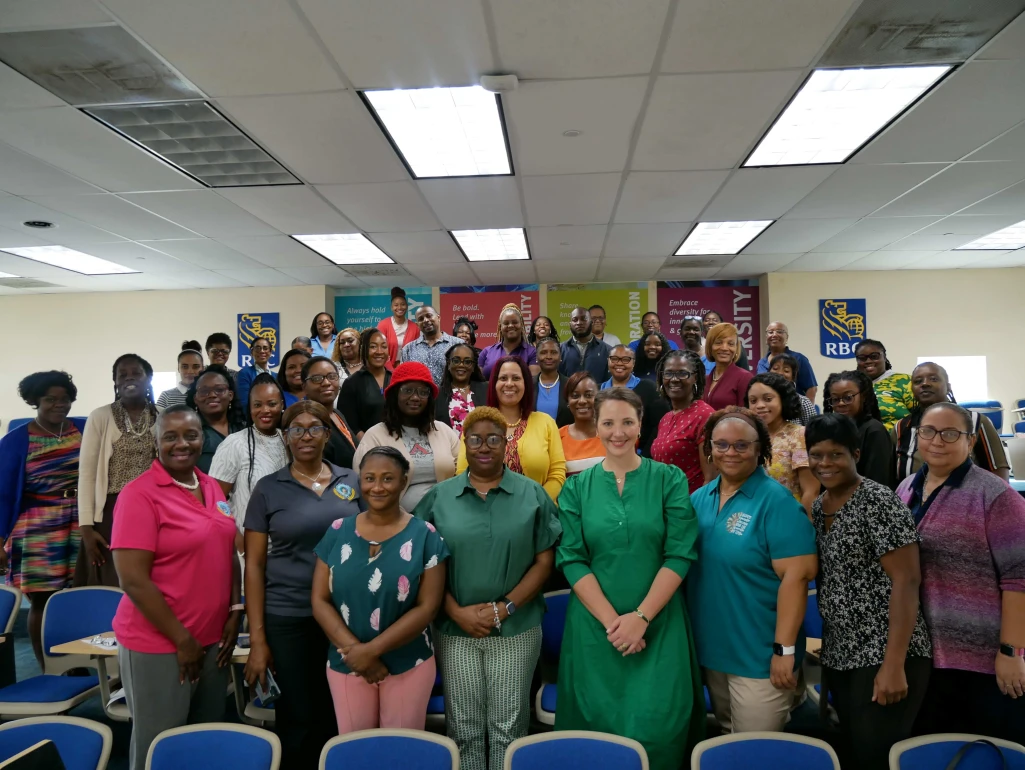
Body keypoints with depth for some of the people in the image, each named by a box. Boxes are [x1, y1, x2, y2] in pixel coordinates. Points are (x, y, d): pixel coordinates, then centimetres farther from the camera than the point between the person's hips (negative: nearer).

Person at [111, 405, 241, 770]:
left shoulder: (211, 487, 6)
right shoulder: (139, 494, -15)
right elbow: (133, 580, -18)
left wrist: (235, 613, 2)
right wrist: (182, 639, -15)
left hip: (212, 638, 6)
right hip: (158, 644, -6)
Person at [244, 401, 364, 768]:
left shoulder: (352, 482, 2)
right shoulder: (268, 488, -2)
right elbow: (254, 564, -2)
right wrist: (257, 637, -6)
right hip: (287, 618, -2)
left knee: (338, 715, 14)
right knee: (298, 718, 10)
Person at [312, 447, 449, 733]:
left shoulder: (425, 536, -7)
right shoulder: (338, 532, -1)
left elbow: (427, 607, -10)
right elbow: (320, 601, -1)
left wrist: (371, 649, -16)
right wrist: (354, 649, -14)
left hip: (409, 665, -2)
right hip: (345, 664, 2)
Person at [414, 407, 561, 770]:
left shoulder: (532, 494, -1)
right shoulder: (439, 497, 2)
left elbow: (544, 561, -3)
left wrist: (504, 607, -12)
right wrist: (457, 612, -11)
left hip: (516, 629, -1)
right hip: (455, 629, 1)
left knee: (508, 727, 10)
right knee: (463, 727, 12)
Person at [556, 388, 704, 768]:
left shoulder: (669, 479, -1)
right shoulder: (577, 487, 2)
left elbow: (679, 555, -7)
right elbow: (572, 560, -3)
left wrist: (641, 616, -14)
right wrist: (611, 620, -12)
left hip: (658, 625, -1)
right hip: (593, 625, 1)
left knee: (656, 727, 3)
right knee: (597, 723, 10)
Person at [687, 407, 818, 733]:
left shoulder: (776, 500, -15)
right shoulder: (699, 498, 4)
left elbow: (795, 575, -20)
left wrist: (784, 649, -22)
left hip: (759, 655, -6)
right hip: (710, 647, 6)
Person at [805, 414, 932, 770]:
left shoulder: (879, 502, -13)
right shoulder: (817, 507, 8)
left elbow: (906, 580, -18)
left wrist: (894, 664, -21)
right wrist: (825, 652, 9)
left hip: (883, 657, -7)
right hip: (838, 658, 7)